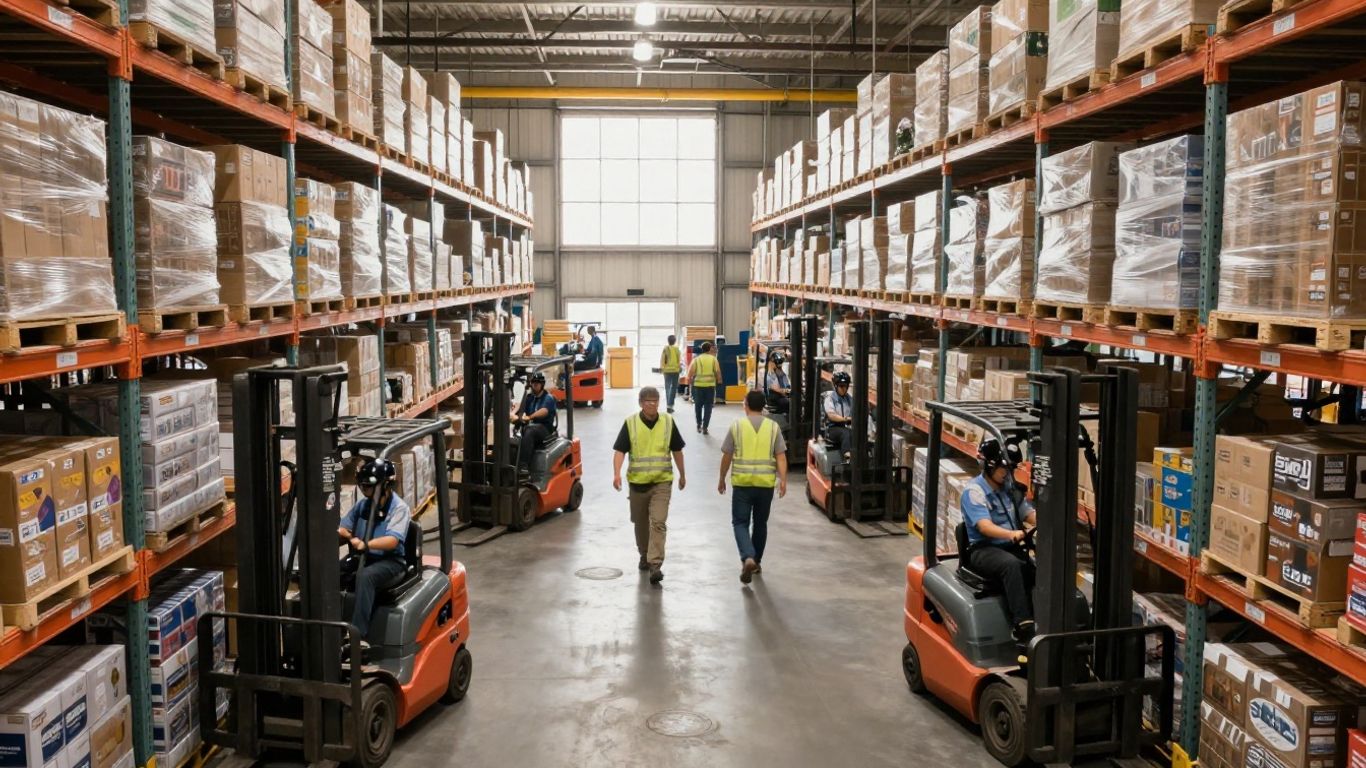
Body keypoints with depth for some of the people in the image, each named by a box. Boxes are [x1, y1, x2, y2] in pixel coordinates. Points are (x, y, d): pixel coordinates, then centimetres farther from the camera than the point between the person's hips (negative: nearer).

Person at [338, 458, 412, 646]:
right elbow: (344, 529, 9)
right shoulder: (361, 505, 12)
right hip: (360, 557, 6)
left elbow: (392, 540, -20)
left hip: (390, 561, -6)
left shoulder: (399, 508, -7)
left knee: (365, 576, -36)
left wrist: (366, 544, -36)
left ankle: (358, 634, -40)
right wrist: (340, 534, -16)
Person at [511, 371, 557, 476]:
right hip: (530, 426, 6)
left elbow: (543, 412, -21)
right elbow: (520, 405, 1)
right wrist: (513, 414, -23)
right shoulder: (529, 397, 20)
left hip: (544, 429, -6)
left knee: (529, 431, -38)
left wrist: (529, 417, -39)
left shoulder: (548, 398, -1)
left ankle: (524, 465, -46)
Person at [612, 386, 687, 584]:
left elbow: (676, 450, 10)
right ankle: (644, 555, 37)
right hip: (637, 482, 1)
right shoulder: (630, 423, -4)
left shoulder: (668, 422, 0)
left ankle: (655, 564, -14)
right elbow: (620, 450, -7)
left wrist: (682, 474, 16)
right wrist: (617, 473, -21)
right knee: (641, 523, 16)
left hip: (662, 482, -1)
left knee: (658, 522, -12)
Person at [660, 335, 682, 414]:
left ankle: (669, 405, 7)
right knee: (674, 388, 7)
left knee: (667, 388, 9)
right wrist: (680, 368, 13)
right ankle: (670, 405, -4)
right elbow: (680, 360, 0)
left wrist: (661, 368, 6)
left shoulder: (665, 349, -4)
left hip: (667, 370, 0)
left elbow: (662, 359, -4)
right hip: (675, 370, 0)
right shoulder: (677, 349, -2)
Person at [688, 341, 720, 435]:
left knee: (698, 405, 18)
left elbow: (690, 373, -2)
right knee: (708, 407, 6)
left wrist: (690, 384, 11)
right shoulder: (713, 359, 2)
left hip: (698, 385, 1)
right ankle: (705, 427, 2)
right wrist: (718, 380, 17)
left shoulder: (696, 359, 2)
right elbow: (718, 373, -2)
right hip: (710, 385, -1)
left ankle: (699, 424, 24)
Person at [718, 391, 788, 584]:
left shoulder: (736, 425, -2)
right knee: (760, 523, 17)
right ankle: (756, 562, 27)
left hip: (742, 483, -2)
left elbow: (726, 456, 1)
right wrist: (783, 480, -4)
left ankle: (748, 558, -18)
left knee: (740, 523, 3)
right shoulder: (773, 427, 3)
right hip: (766, 483, 2)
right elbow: (781, 456, -4)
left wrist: (721, 479, 11)